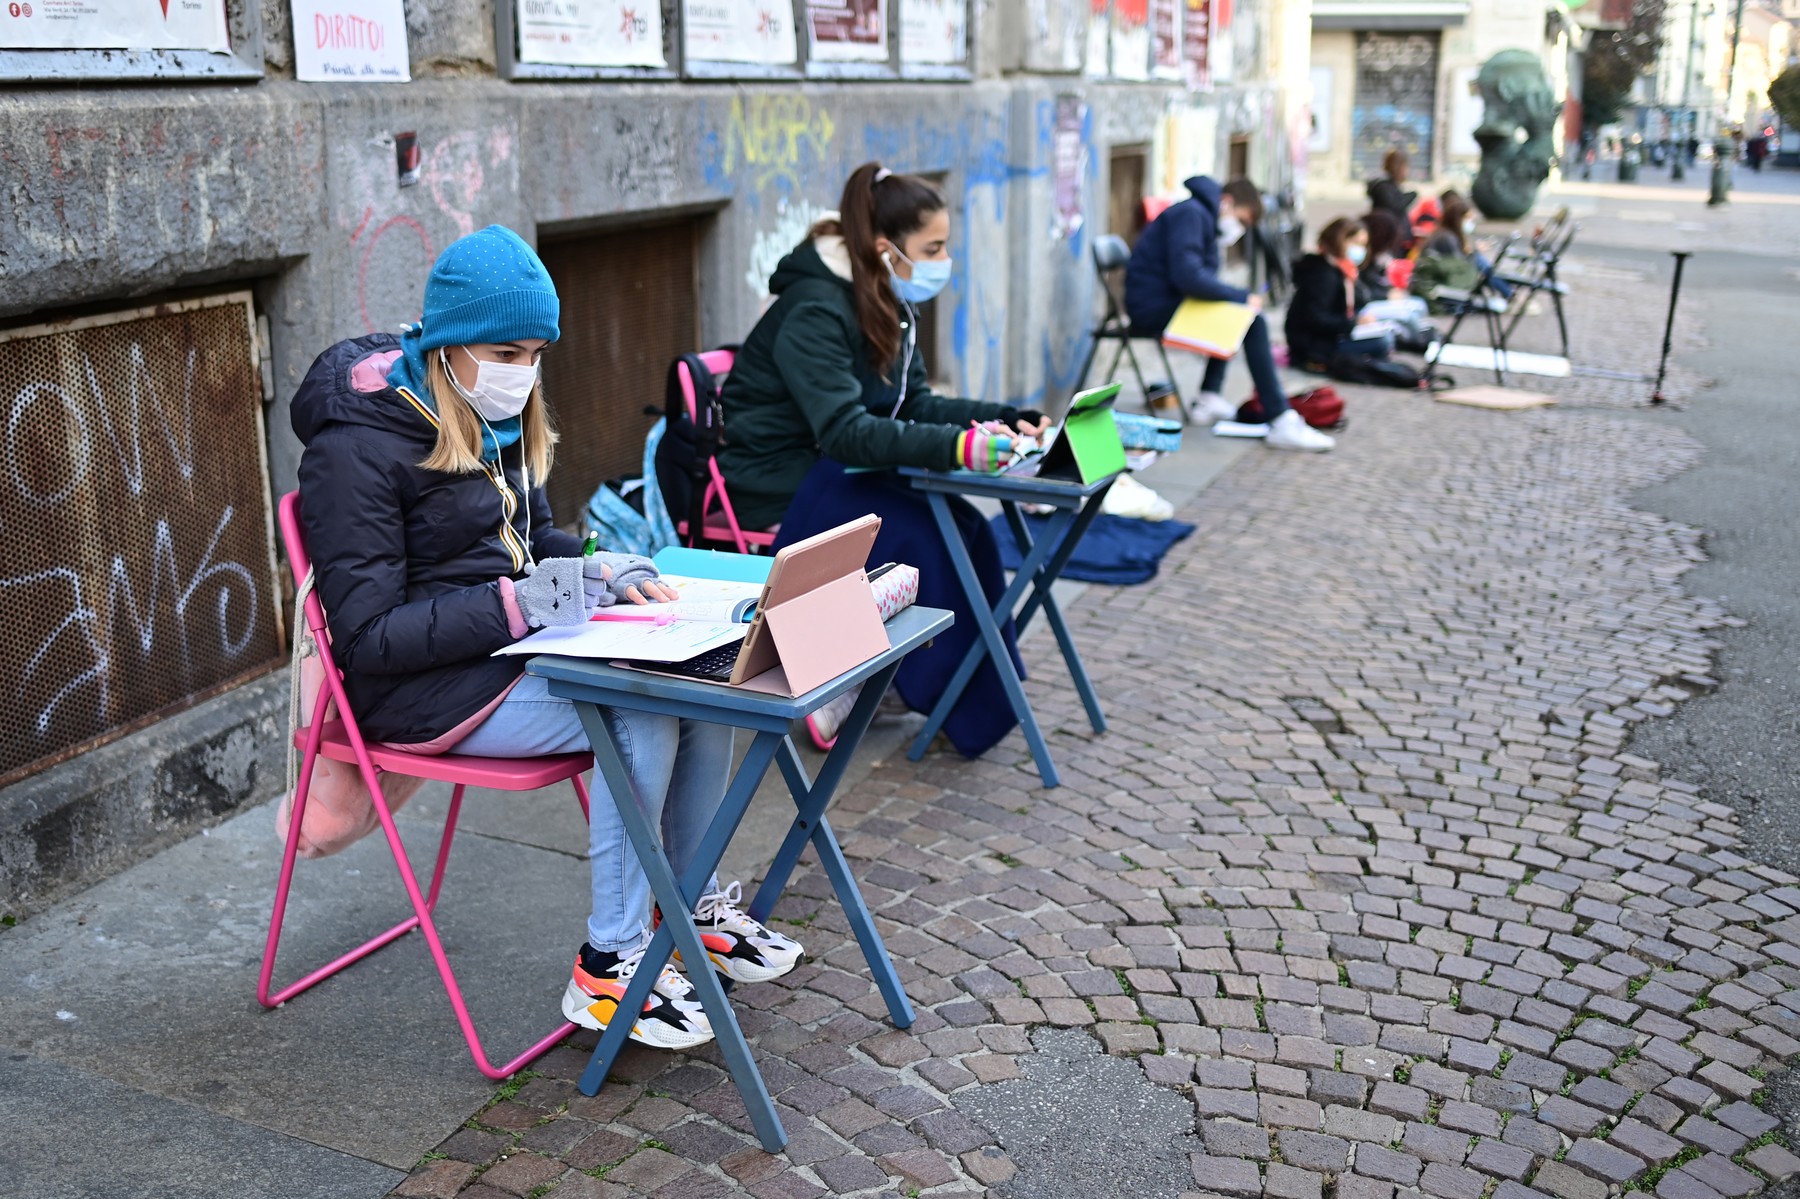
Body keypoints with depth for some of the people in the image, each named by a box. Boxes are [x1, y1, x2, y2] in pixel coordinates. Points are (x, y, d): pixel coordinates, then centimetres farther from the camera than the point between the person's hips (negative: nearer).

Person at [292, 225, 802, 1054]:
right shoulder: (356, 449, -16)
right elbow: (370, 634, -19)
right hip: (420, 686, -8)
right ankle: (607, 968, -15)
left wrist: (602, 571, -1)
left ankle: (695, 906, 3)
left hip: (514, 647, 8)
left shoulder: (499, 418, 9)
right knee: (645, 713, -27)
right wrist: (517, 603, -27)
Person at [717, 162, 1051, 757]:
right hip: (779, 482, -8)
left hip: (835, 469, 8)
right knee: (925, 539, -25)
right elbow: (844, 430, -33)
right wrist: (955, 448, -43)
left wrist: (1006, 419, -6)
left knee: (963, 526, -14)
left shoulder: (889, 305, 7)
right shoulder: (814, 312, -22)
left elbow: (915, 403, 9)